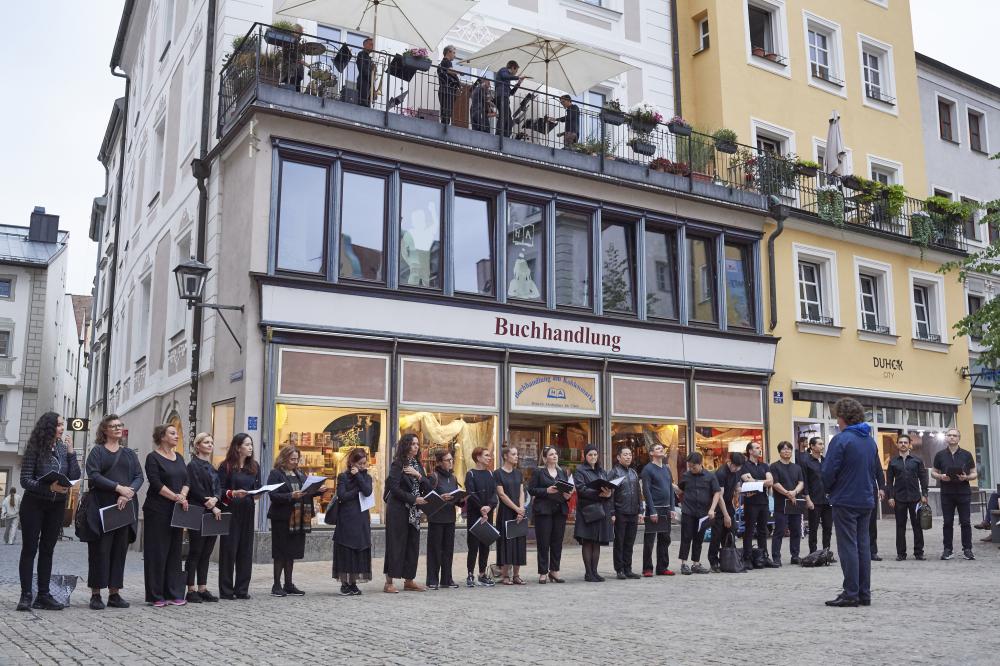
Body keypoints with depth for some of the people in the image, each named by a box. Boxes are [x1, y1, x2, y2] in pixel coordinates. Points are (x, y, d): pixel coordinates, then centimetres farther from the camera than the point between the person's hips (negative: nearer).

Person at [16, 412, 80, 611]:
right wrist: (49, 487, -25)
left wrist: (71, 453, -9)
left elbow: (75, 476, 0)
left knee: (47, 550, 8)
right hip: (34, 504, -4)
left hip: (57, 506, 4)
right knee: (29, 549, 0)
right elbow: (25, 480, -11)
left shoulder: (64, 449, 5)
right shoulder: (35, 449, -8)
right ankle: (26, 595, 5)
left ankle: (43, 595, 12)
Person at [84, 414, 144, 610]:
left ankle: (114, 593, 9)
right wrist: (118, 487, -18)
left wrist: (128, 493, -12)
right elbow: (93, 475, -10)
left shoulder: (129, 453, 16)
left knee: (120, 550, 4)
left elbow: (139, 477, 7)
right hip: (102, 507, -4)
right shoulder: (97, 451, 4)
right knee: (100, 550, -3)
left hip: (125, 508, 4)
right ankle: (96, 594, 4)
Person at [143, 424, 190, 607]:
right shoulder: (153, 457, -5)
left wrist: (183, 496, -8)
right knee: (157, 552, -2)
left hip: (177, 510, 7)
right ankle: (155, 595, 5)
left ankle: (174, 593, 13)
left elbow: (186, 481, 11)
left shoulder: (179, 458, 15)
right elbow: (156, 484, -15)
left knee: (175, 552, 8)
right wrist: (176, 497, -17)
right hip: (158, 511, -7)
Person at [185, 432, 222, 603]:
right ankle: (191, 590, 2)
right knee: (195, 553, -2)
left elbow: (218, 488, 10)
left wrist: (215, 499, -12)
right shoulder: (193, 465, -6)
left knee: (206, 553, 8)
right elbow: (197, 490, -14)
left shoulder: (212, 467, 18)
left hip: (213, 514, 7)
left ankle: (203, 588, 13)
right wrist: (213, 507, -13)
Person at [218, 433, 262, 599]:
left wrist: (258, 495, -8)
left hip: (247, 512, 5)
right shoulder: (226, 466, -4)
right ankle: (226, 590, 4)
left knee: (246, 550, 5)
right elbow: (219, 489, -8)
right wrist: (233, 493, -23)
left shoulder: (254, 467, 12)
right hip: (230, 511, -5)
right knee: (229, 549, -2)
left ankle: (242, 589, 11)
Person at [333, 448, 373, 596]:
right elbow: (341, 496, -11)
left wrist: (358, 476, -9)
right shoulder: (343, 477, 1)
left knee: (359, 550, 2)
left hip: (361, 519, 4)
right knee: (345, 551, -3)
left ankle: (353, 582, 9)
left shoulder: (366, 477, 11)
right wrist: (358, 490, -7)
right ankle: (345, 583, 5)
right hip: (346, 519, -3)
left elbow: (367, 492, -9)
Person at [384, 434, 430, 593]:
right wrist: (414, 499, -15)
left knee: (413, 544, 8)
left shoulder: (417, 465, 14)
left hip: (413, 512, 7)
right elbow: (394, 488, -15)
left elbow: (428, 487, 9)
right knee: (396, 544, -4)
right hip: (398, 510, -7)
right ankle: (389, 582, 0)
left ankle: (409, 580, 17)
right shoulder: (398, 464, -7)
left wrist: (418, 475, -8)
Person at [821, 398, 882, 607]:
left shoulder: (841, 439, -15)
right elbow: (877, 470, 16)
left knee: (848, 547, -2)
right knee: (862, 546, 11)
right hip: (866, 500, 7)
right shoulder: (870, 441, 9)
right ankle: (864, 594, 15)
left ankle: (851, 594, 0)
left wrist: (830, 489, 3)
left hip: (845, 500, -7)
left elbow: (828, 471, -16)